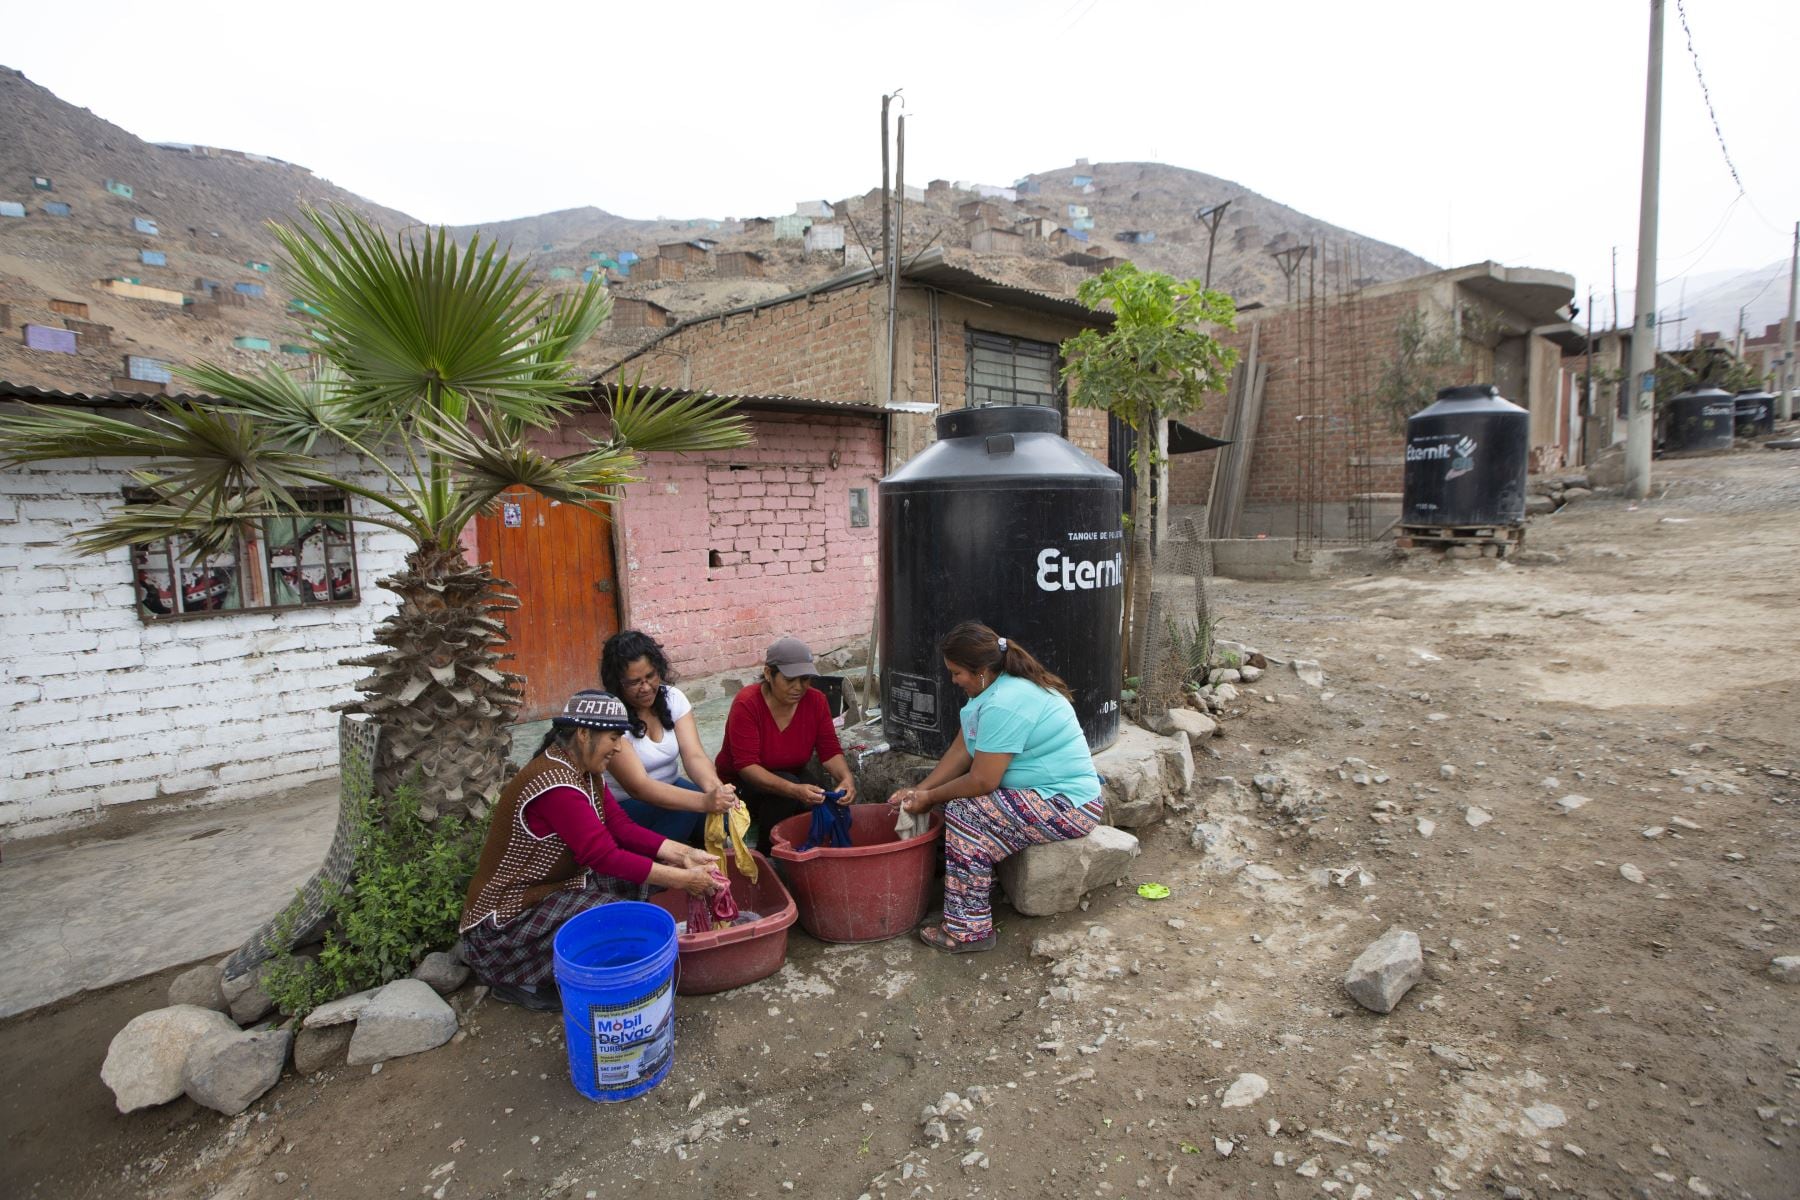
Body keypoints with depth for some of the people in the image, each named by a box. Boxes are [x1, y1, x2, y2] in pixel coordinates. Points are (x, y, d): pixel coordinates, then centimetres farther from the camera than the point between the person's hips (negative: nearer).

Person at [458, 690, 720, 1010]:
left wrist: (684, 854, -13)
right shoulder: (555, 783, -30)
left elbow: (621, 827, -2)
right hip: (506, 918, -9)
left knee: (633, 872, -3)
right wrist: (683, 879, -27)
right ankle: (523, 980, 0)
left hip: (553, 887, 9)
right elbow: (604, 857, -31)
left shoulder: (584, 772, -1)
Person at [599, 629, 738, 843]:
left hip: (669, 790, 5)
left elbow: (694, 756, -16)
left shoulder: (673, 697, -7)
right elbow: (638, 786, -31)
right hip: (623, 807, -5)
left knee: (722, 810, -21)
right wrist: (704, 801, -44)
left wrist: (715, 788, -40)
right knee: (686, 809, -31)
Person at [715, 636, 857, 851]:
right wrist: (794, 791, -46)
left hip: (792, 781, 4)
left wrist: (846, 778, -32)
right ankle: (766, 857, -12)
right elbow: (746, 766, -31)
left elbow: (830, 751, -9)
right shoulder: (746, 704, -24)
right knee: (786, 792, -35)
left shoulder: (816, 701, -10)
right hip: (739, 786, -4)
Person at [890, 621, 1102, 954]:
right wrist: (920, 789, 0)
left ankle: (968, 932, -11)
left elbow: (982, 781, -23)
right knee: (959, 799, 6)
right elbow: (961, 750, 6)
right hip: (1050, 791, 10)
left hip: (1068, 807, -10)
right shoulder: (996, 686, 5)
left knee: (963, 814, -20)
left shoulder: (1004, 705, -26)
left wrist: (930, 798, -9)